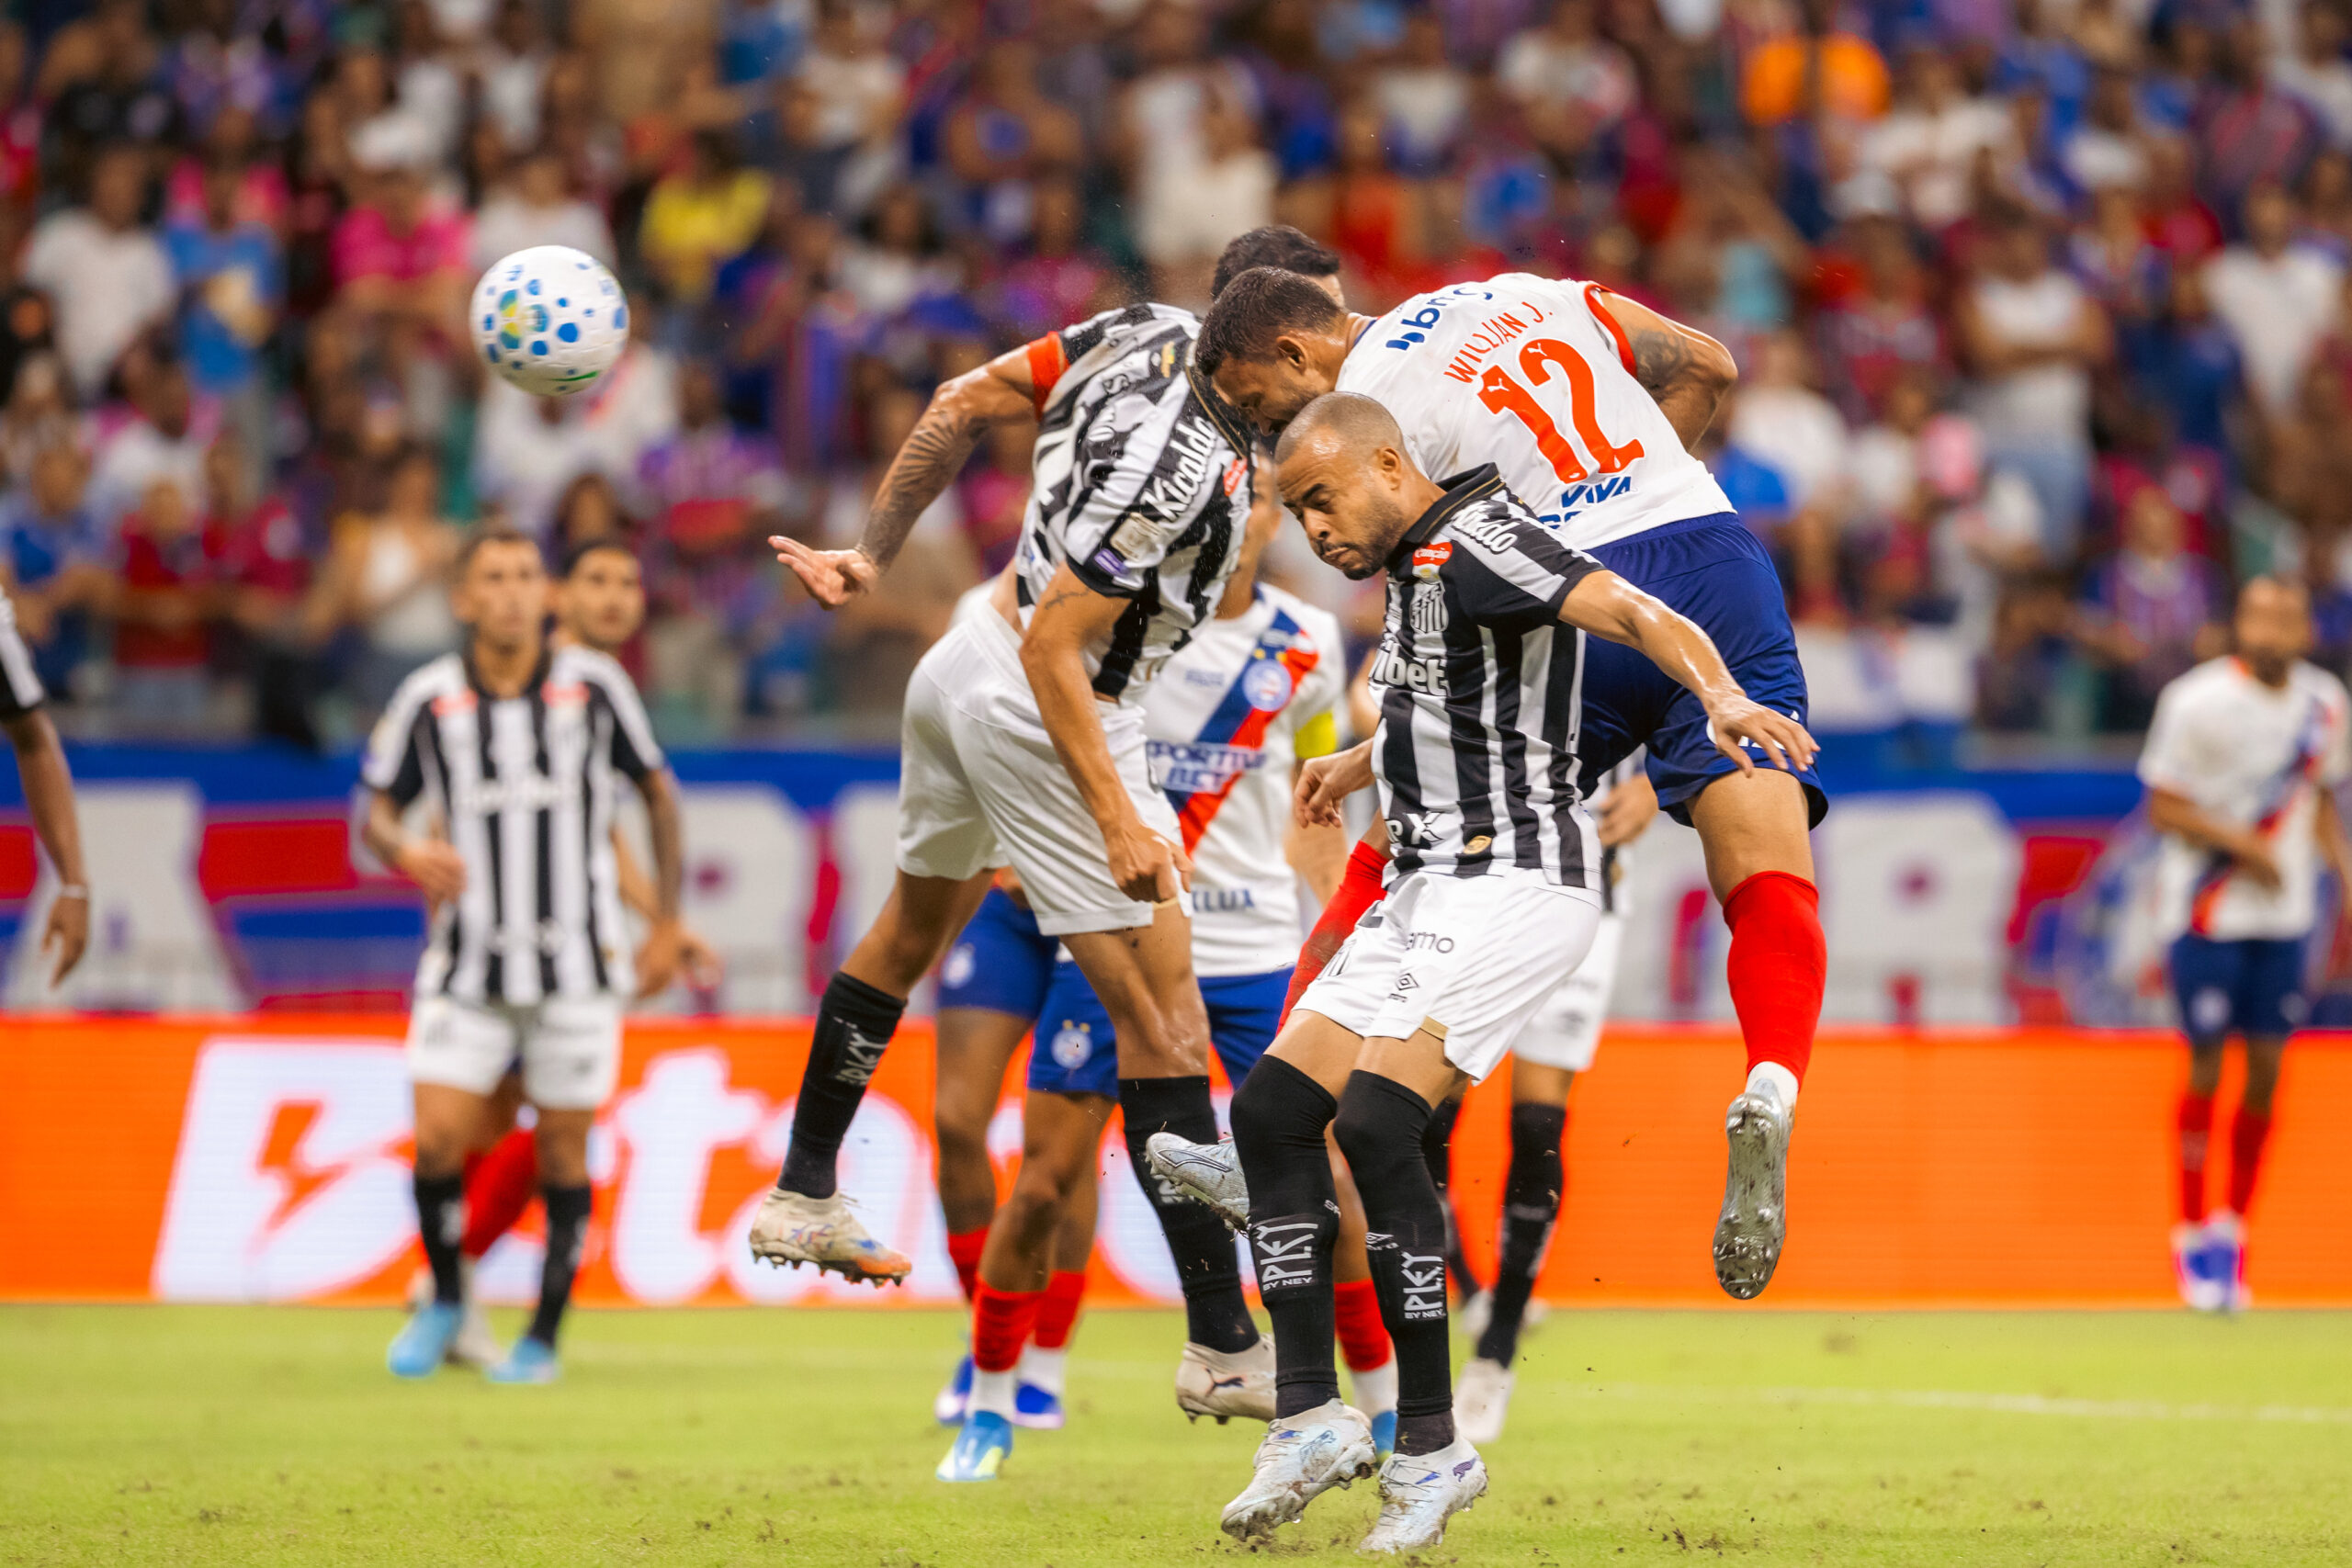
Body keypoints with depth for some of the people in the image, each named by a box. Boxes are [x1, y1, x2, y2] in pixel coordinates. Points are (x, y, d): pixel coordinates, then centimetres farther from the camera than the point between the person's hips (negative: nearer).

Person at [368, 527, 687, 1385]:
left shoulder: (593, 685, -3)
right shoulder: (429, 698, -2)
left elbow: (658, 792, 8)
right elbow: (377, 808, 6)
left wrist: (666, 923, 6)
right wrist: (405, 849, -18)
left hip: (576, 960, 0)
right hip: (469, 961, 1)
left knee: (562, 1150, 1)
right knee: (438, 1138, -10)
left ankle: (544, 1337, 15)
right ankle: (445, 1299, 15)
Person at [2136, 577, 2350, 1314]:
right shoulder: (2198, 701, -12)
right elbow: (2163, 806, -9)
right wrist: (2240, 841, -21)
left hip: (2283, 914, 4)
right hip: (2208, 912, -4)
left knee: (2267, 1068, 4)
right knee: (2206, 1065, -1)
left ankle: (2234, 1226, 19)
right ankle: (2193, 1235, 12)